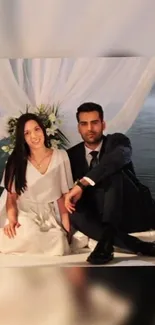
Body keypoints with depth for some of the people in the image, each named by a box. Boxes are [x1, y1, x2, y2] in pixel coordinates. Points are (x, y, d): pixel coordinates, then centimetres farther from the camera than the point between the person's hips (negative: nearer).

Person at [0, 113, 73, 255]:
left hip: (50, 216, 1)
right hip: (24, 214, -1)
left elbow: (64, 195, 3)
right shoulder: (16, 161, 2)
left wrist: (67, 228, -7)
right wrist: (12, 220, -17)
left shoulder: (60, 156, 2)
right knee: (29, 236, -34)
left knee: (59, 244, -28)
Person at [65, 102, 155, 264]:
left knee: (114, 172, -28)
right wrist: (70, 194, -20)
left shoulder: (117, 141, -5)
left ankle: (107, 238, -39)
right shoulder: (72, 155, 8)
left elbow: (118, 157, -29)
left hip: (131, 214, -3)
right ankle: (140, 246, -32)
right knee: (74, 212, -29)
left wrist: (82, 184, -38)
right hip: (103, 217, 4)